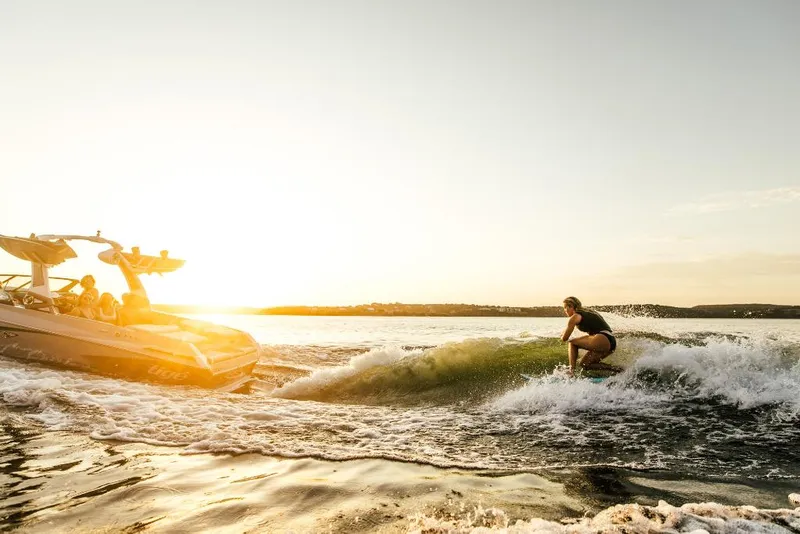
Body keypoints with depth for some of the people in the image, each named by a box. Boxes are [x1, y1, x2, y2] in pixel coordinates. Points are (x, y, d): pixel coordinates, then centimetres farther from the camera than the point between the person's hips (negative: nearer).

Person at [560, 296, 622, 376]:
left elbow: (564, 338, 2)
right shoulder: (588, 313, 26)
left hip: (603, 340, -9)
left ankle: (571, 371, -8)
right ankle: (614, 368, 7)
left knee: (572, 342, 4)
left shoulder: (575, 317, 1)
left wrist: (562, 335, 26)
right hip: (611, 343, 9)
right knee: (584, 364, 16)